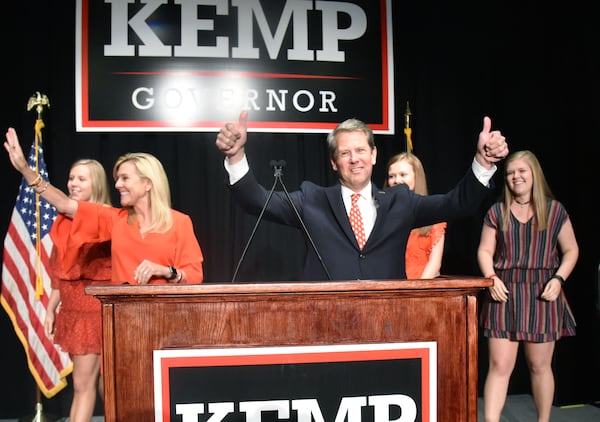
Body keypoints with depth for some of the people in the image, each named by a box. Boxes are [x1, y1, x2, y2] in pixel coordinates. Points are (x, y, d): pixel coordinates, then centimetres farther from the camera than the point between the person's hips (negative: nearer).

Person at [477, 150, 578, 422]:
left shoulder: (554, 210, 5)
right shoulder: (497, 212, 7)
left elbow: (571, 250, 8)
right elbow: (485, 251, 8)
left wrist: (559, 278, -7)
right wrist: (491, 278, -10)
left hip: (541, 295, 0)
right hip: (505, 293, 0)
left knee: (539, 365, 9)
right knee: (499, 366, -4)